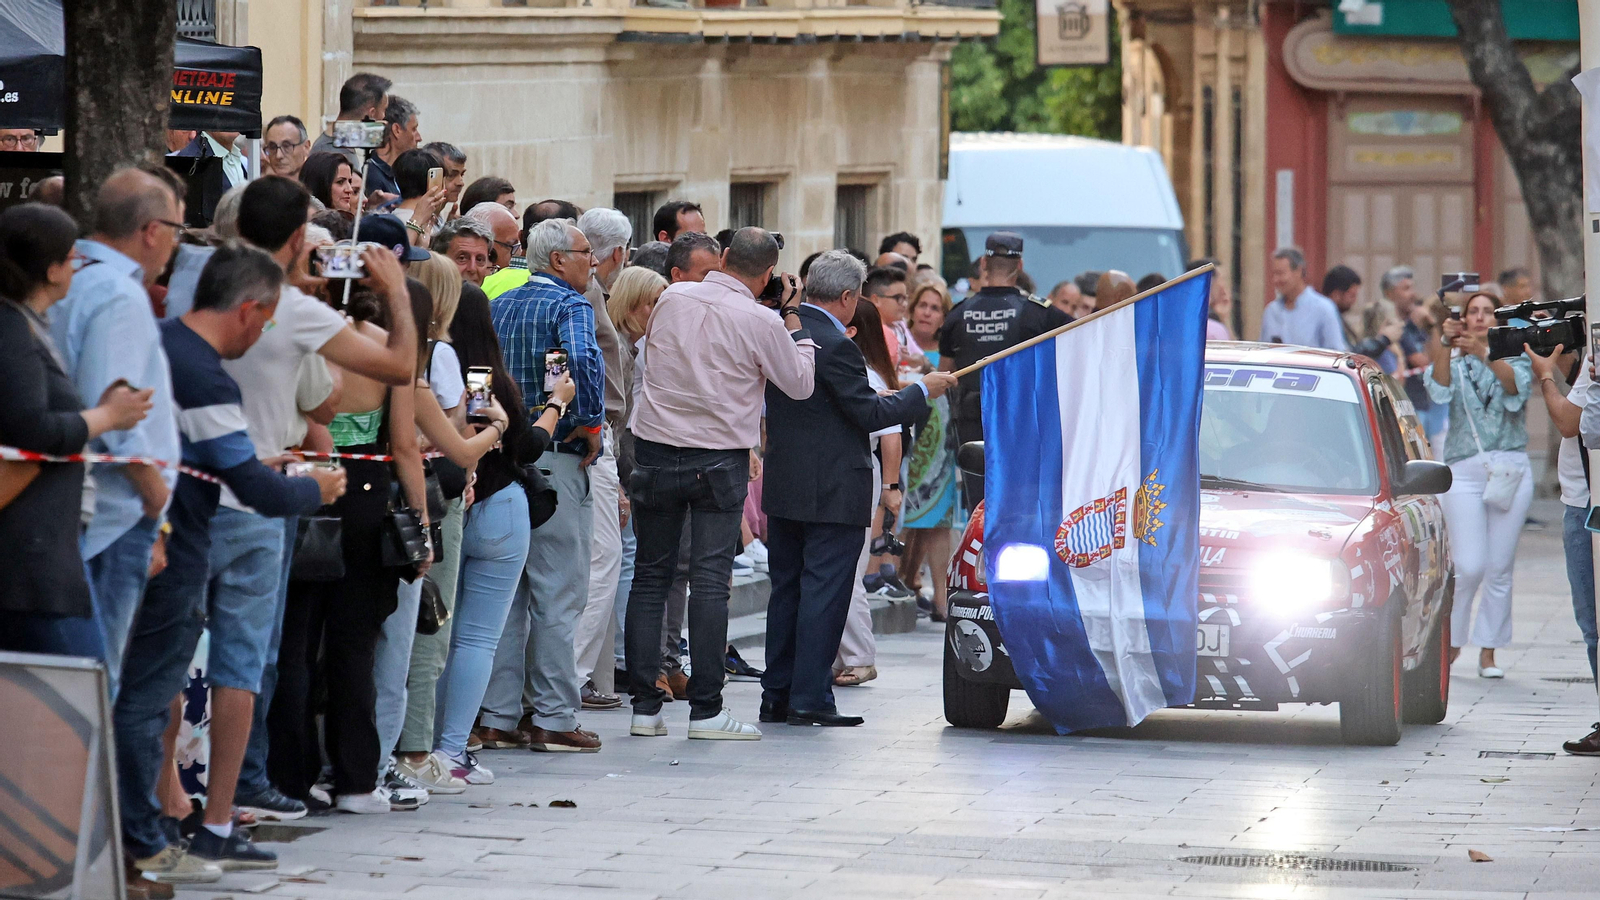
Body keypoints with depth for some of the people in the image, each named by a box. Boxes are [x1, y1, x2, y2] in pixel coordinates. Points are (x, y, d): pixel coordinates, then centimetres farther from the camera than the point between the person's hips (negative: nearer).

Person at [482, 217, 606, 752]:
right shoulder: (569, 305, -9)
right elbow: (584, 361, -28)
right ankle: (553, 719, -2)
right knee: (558, 596, -2)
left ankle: (498, 716, 11)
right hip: (555, 461, -7)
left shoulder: (499, 306, 13)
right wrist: (591, 424, -16)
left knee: (504, 590, 10)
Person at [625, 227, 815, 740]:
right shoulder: (761, 322, -10)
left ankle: (644, 706, 7)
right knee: (710, 579, -3)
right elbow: (800, 385, 3)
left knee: (650, 576, 8)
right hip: (719, 459, -3)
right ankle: (705, 710, -5)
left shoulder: (672, 298, 1)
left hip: (656, 451, 3)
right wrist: (793, 320, 12)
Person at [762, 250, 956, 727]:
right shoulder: (835, 346, -18)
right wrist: (922, 391, -2)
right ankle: (810, 699, -3)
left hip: (782, 487, 8)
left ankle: (777, 696, 16)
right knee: (824, 593, -3)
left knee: (786, 591, 13)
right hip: (833, 491, -8)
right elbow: (869, 415, -16)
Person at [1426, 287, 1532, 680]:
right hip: (1464, 470, -1)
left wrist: (1485, 353, -25)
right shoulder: (1453, 362, 11)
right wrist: (1445, 345, -23)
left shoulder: (1514, 357, 11)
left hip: (1511, 470, 1)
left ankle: (1488, 651, 9)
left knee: (1499, 569, 0)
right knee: (1469, 567, -10)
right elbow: (1439, 389, -10)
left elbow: (1518, 386, -12)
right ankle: (1450, 642, 9)